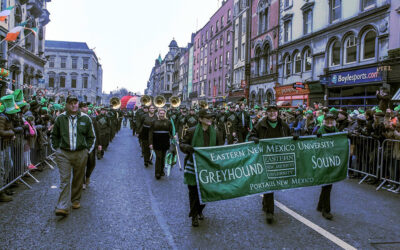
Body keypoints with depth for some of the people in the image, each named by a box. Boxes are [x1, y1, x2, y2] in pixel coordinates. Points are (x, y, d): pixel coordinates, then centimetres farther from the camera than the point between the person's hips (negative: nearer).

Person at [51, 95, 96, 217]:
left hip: (80, 154, 1)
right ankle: (63, 207, -6)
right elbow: (54, 135, 15)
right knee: (64, 180, -5)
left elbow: (91, 137, 11)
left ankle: (76, 200, 31)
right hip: (63, 154, -1)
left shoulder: (85, 118, 3)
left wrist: (87, 150, 5)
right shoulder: (60, 118, 3)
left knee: (78, 179, 11)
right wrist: (56, 149, 7)